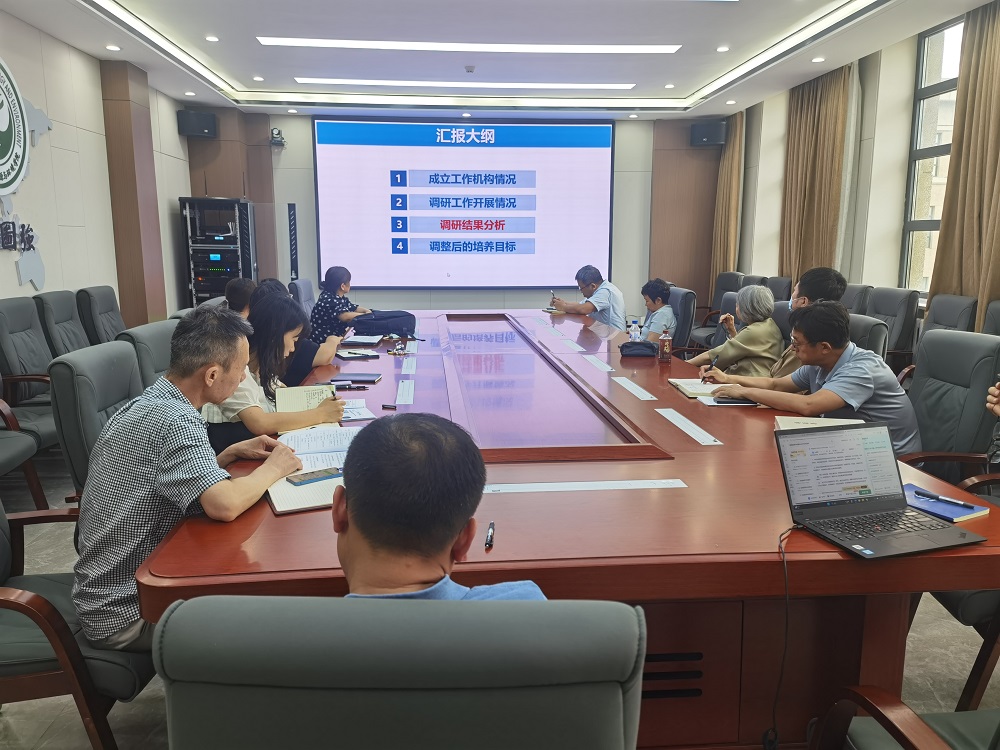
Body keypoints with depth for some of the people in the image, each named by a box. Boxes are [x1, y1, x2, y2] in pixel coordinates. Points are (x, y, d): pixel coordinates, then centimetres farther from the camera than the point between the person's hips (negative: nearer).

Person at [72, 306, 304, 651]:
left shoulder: (144, 404, 5)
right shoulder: (175, 419, -26)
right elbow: (224, 504, -38)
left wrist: (231, 453, 5)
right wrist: (272, 468, -19)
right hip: (127, 614, -9)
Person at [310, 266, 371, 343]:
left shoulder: (342, 298, 8)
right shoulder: (328, 299, -20)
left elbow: (354, 308, 22)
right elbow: (345, 316, -32)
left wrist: (366, 310, 0)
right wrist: (366, 315, -20)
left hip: (336, 335, 9)